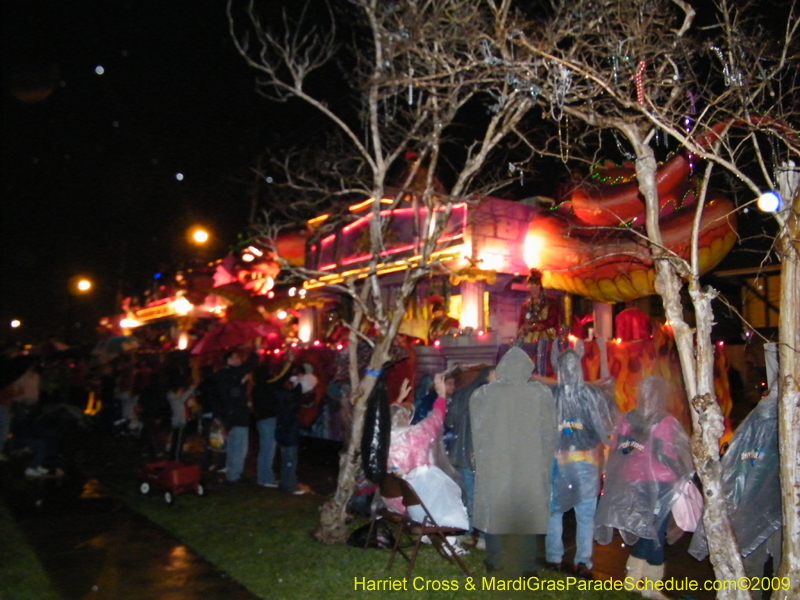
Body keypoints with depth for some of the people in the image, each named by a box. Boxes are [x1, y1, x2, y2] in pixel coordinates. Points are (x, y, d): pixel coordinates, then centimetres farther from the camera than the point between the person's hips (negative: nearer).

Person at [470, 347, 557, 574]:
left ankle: (494, 562, 26)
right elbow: (549, 434, -3)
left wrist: (482, 461, 11)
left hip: (494, 467, 1)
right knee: (527, 513, 11)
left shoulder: (482, 395, -7)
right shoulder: (541, 394, -10)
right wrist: (545, 464, 8)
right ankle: (527, 566, 19)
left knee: (493, 511, 15)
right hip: (530, 468, -1)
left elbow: (478, 433, 0)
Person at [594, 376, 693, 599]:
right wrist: (684, 474, 3)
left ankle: (634, 575, 22)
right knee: (656, 532, 4)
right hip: (660, 484, -5)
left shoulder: (626, 419, 1)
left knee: (646, 530, 18)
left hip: (633, 483, 5)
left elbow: (615, 449, 4)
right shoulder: (666, 422, -12)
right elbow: (668, 455, -13)